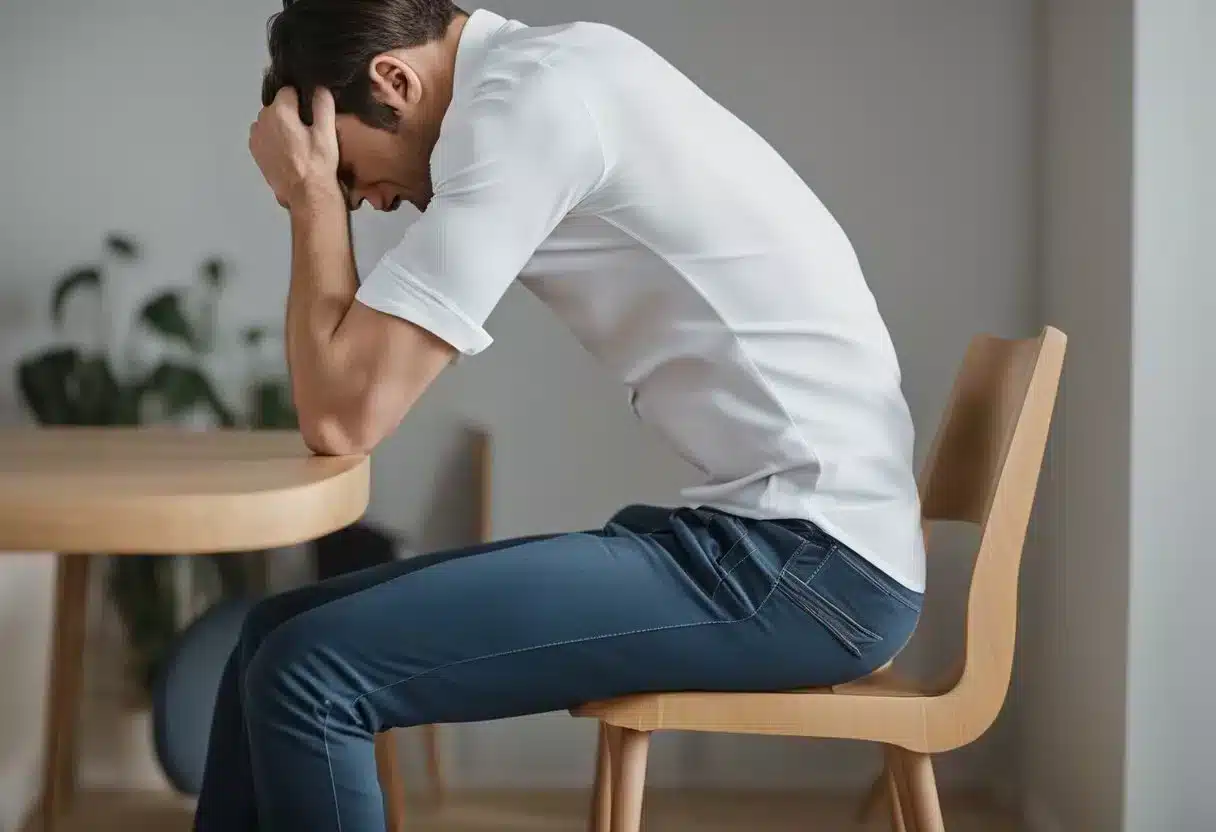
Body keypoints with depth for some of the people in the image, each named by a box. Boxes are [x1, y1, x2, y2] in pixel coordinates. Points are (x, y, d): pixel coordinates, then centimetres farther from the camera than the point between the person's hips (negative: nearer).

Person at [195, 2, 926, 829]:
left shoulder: (525, 105, -13)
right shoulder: (546, 77, 16)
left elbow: (345, 413, -13)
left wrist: (312, 196, -3)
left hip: (806, 561, -10)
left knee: (308, 674, -16)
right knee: (280, 635, 9)